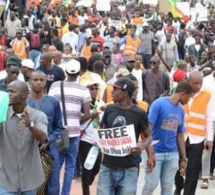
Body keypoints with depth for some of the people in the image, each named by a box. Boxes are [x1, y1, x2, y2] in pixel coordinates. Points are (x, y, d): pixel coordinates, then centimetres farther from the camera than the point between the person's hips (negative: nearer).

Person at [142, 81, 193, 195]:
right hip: (155, 152, -5)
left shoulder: (181, 110, 8)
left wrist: (184, 158, 13)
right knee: (151, 184, -3)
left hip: (172, 154, 5)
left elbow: (180, 135, 13)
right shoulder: (159, 104, -10)